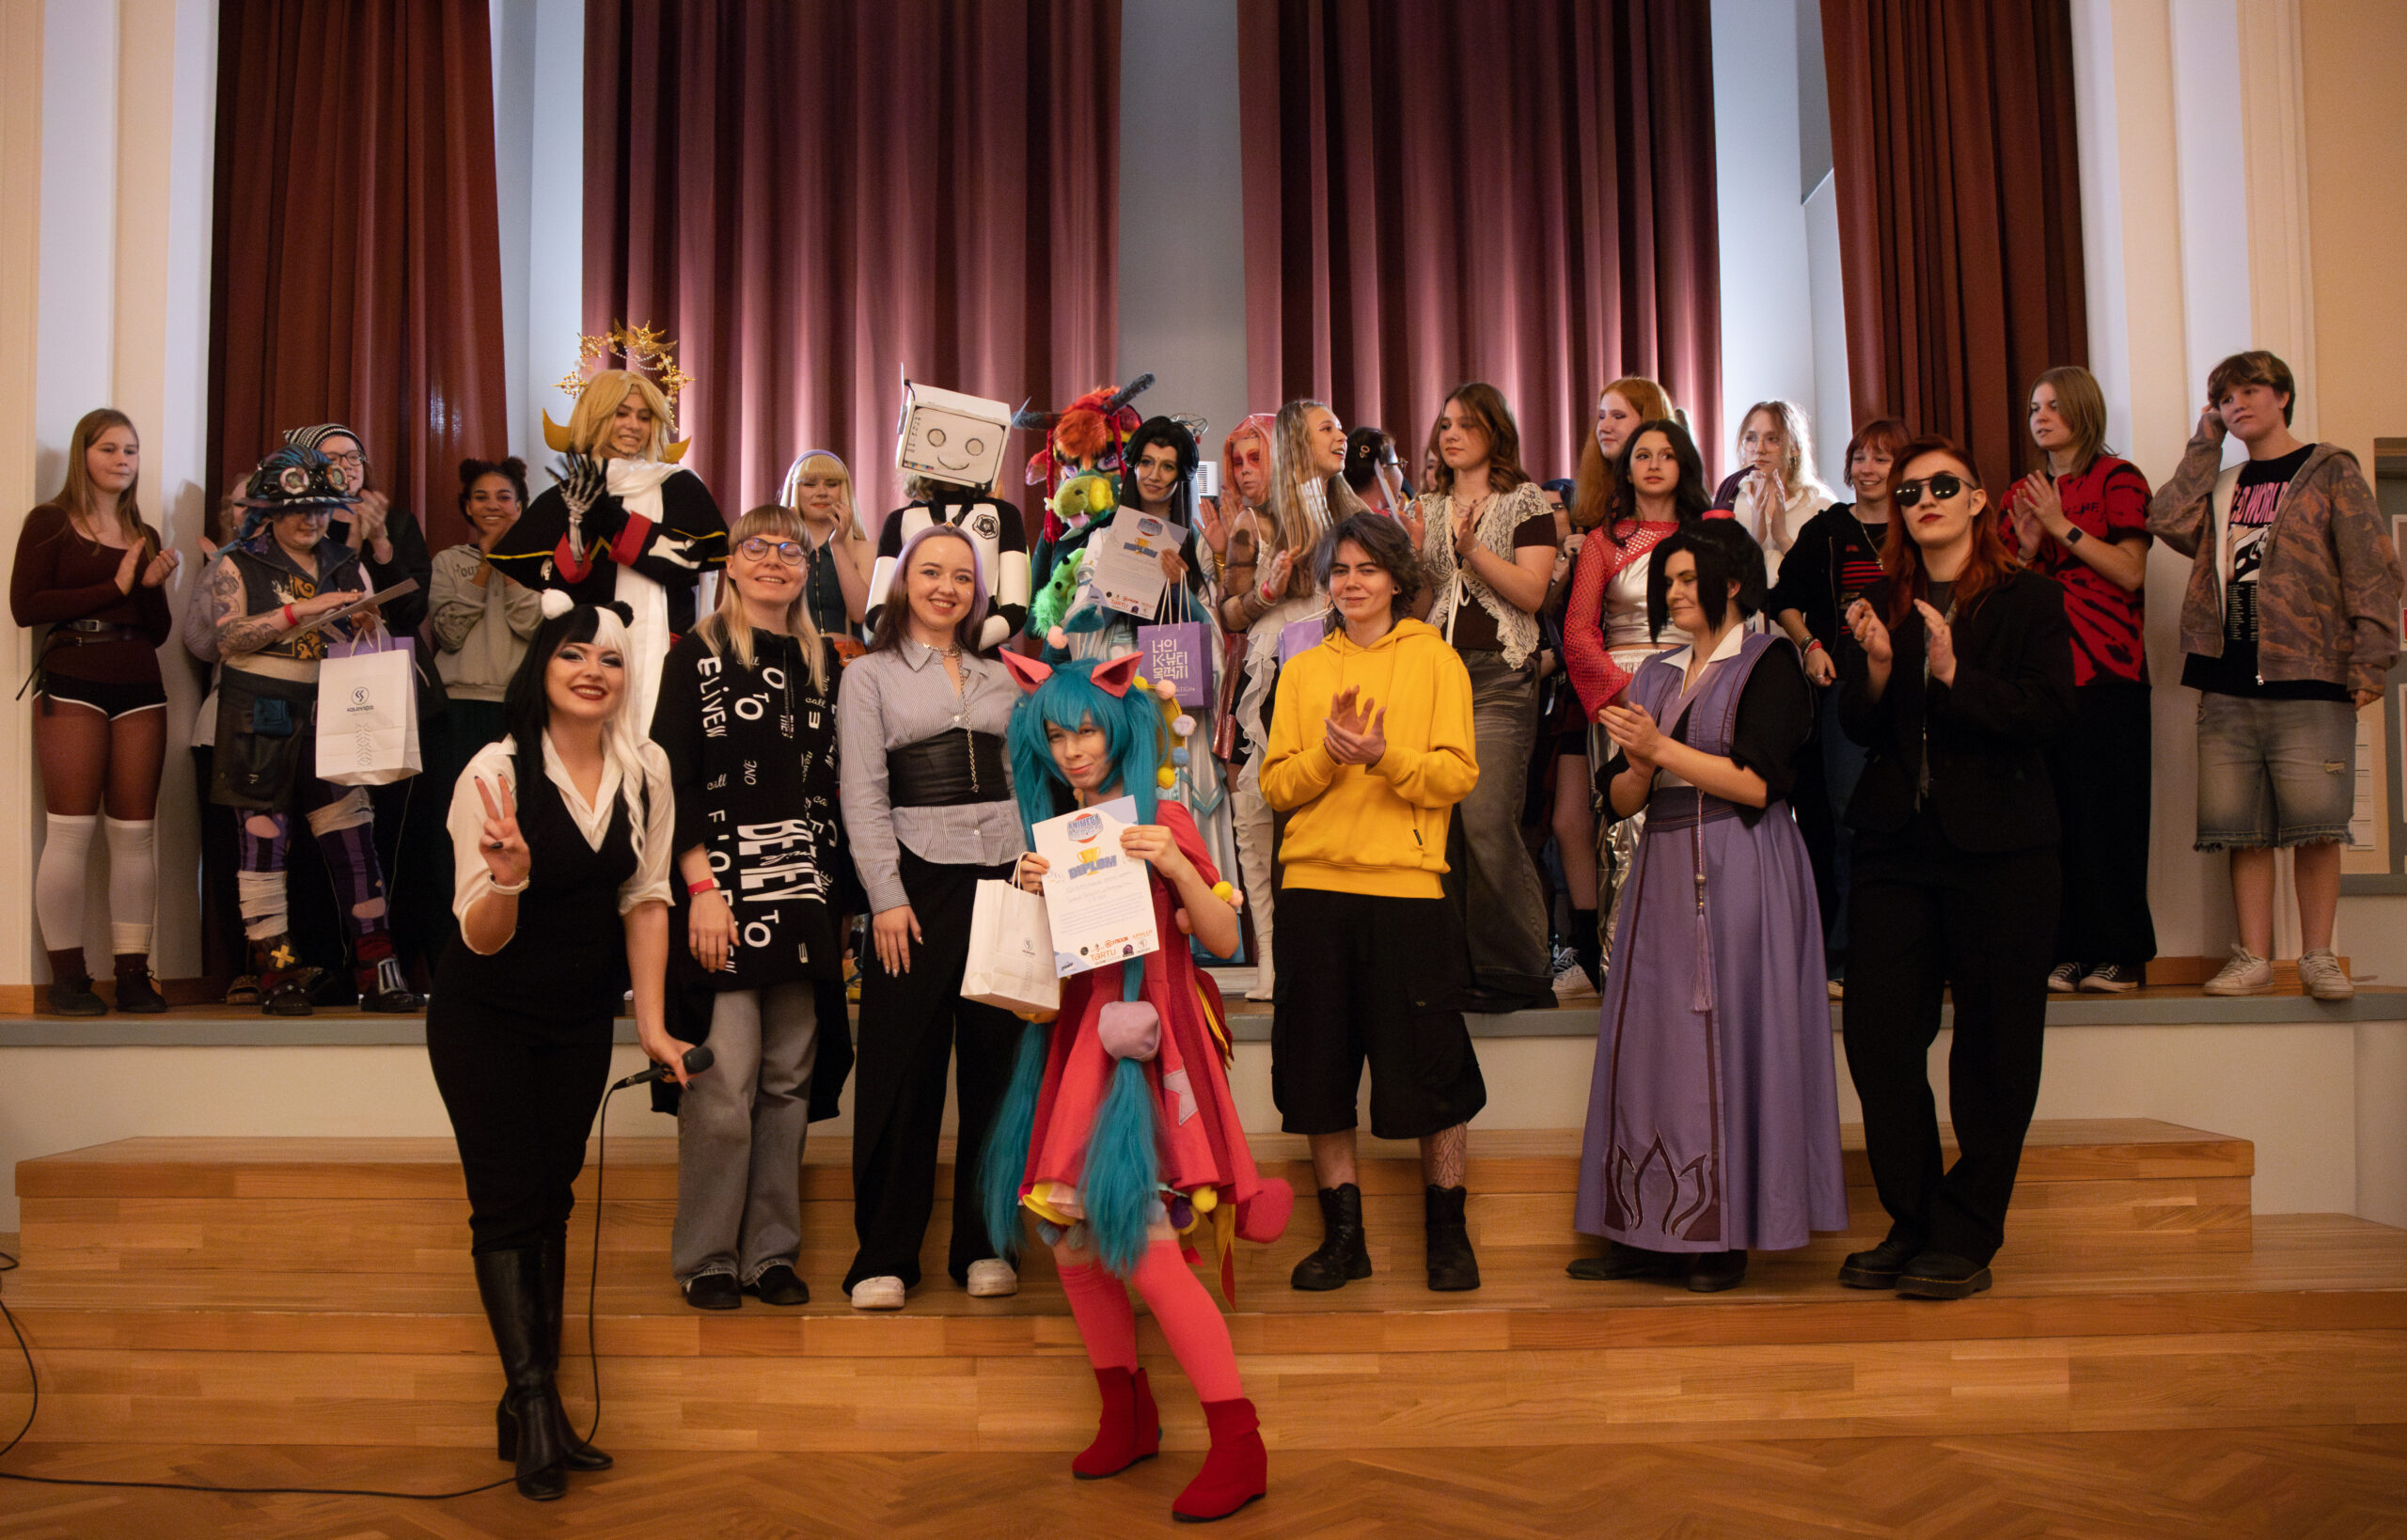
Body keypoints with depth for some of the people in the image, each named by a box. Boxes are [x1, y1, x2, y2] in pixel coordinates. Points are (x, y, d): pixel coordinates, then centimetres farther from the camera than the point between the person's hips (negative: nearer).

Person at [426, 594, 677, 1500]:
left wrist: (651, 1021, -1)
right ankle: (535, 1401, 0)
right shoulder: (496, 773, -20)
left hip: (579, 1018, 4)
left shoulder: (645, 769, -8)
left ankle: (528, 1411, 18)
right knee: (508, 1204, -5)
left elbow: (645, 897, 1)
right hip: (484, 1017, -4)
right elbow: (482, 937, -19)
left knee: (552, 1199, 9)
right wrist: (507, 877, -40)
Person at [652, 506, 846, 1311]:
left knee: (788, 1079, 6)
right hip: (723, 888, -4)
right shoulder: (697, 655, 2)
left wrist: (832, 894, 9)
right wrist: (703, 886, -13)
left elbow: (831, 783, 14)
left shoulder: (822, 662, 15)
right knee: (725, 1080, -7)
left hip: (802, 891, 5)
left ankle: (771, 1252, 16)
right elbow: (673, 777, -5)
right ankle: (707, 1259, 7)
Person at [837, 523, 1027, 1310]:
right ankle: (883, 1256, 8)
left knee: (996, 1059, 4)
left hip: (1003, 875, 4)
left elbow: (1026, 780, 15)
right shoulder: (869, 676, 6)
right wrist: (887, 898, -10)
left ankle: (983, 1245, 15)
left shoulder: (999, 678, 17)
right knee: (902, 1066, -2)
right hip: (919, 877, -3)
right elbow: (863, 797, -1)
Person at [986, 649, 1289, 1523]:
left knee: (1143, 1246, -13)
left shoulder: (1161, 820, -4)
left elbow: (1222, 939, -9)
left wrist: (1177, 867, -23)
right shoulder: (1050, 832, 12)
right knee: (1071, 1238, 8)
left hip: (1144, 1043, -6)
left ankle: (1237, 1447, -4)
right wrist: (1030, 895, -3)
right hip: (1073, 1040, 7)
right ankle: (1126, 1418, 26)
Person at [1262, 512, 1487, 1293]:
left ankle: (1447, 1232, 17)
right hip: (1314, 885, 3)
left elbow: (1457, 774, -4)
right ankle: (1343, 1236, 18)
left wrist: (1384, 756, -20)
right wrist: (1327, 752, -12)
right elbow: (1276, 785, 6)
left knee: (1429, 1064, 2)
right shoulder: (1303, 671, 13)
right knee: (1320, 1064, 6)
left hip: (1407, 884, -3)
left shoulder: (1435, 659, 5)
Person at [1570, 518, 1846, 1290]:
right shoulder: (1655, 675, 18)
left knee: (1726, 1046, -4)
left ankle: (1726, 1235, 3)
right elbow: (1622, 799, 13)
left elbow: (1757, 783, -13)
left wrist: (1662, 748, -12)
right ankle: (1652, 1230, 9)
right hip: (1663, 876, 6)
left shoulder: (1768, 662, -1)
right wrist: (1639, 765, -8)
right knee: (1651, 1045, 4)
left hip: (1739, 877, -6)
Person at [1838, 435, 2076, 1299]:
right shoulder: (1884, 605, 11)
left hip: (1999, 847, -3)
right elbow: (1859, 729, 7)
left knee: (1992, 1048, 3)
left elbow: (2049, 714, -11)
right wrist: (1876, 664, -11)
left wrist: (1954, 672, -22)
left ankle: (1967, 1238, 13)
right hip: (1896, 845, 4)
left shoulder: (2027, 600, 1)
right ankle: (1911, 1225, 16)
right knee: (1878, 1033, 2)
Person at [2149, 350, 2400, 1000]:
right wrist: (2204, 444, 6)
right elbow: (2167, 521, -2)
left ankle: (2318, 955, 7)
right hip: (2229, 685, 4)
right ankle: (2253, 958, 8)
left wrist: (2369, 661, -11)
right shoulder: (2221, 487, 18)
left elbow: (2372, 569, -2)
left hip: (2308, 680, -4)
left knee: (2314, 824, -3)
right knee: (2243, 827, 3)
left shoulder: (2330, 472, 5)